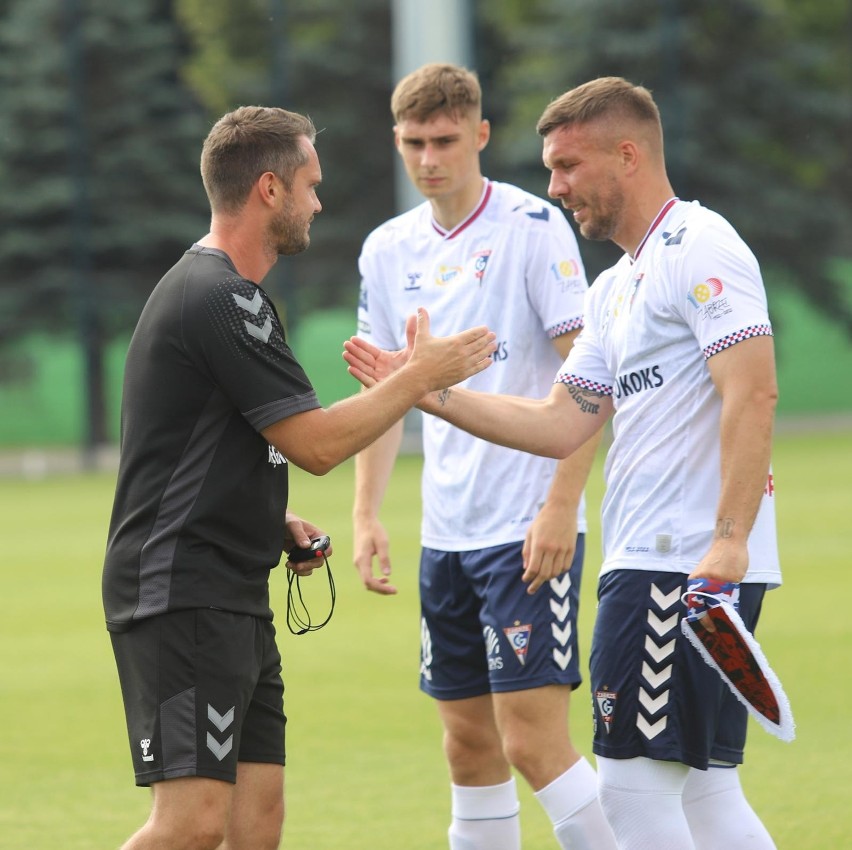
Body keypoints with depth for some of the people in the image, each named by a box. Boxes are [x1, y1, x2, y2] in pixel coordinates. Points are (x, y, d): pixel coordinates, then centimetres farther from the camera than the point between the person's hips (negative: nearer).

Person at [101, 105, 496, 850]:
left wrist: (275, 523, 15)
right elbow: (316, 443, -16)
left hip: (232, 597, 11)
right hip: (182, 598, -11)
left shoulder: (213, 289, 19)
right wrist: (422, 376, -7)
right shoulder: (219, 300, -15)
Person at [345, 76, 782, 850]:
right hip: (650, 560, 10)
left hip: (692, 567, -10)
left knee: (635, 780, -9)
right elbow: (563, 425, 17)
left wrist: (729, 540, -27)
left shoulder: (700, 249, -9)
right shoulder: (616, 288, 21)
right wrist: (426, 391, 11)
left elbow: (754, 395, -19)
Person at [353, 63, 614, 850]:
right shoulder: (389, 250, 10)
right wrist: (367, 515, 7)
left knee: (533, 741, -13)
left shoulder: (533, 228, -8)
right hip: (445, 534, 6)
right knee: (470, 744, 7)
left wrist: (562, 505, -17)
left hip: (530, 530, -6)